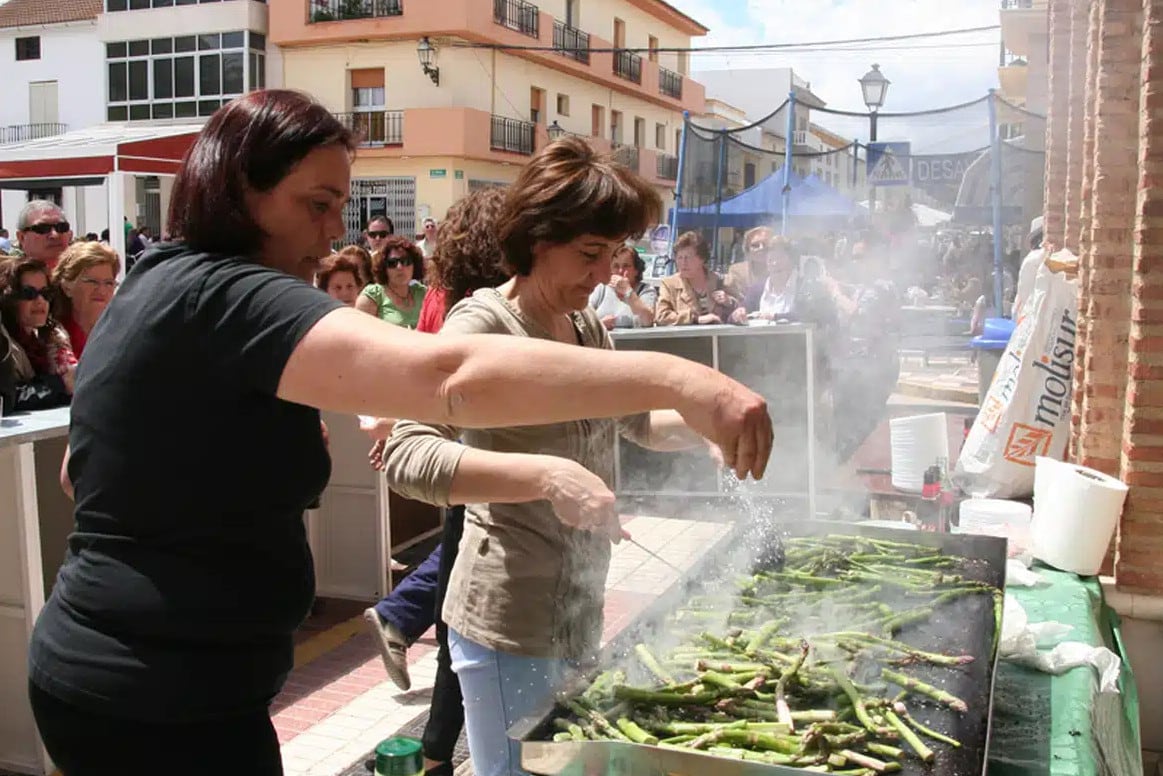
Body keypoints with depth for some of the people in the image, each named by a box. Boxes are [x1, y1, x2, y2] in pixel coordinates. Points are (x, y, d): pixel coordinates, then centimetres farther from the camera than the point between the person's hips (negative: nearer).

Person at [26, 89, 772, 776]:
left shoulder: (159, 288, 9)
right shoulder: (222, 296, -22)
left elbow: (84, 469, 23)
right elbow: (448, 375, -38)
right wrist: (674, 379, -40)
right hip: (163, 702, -10)